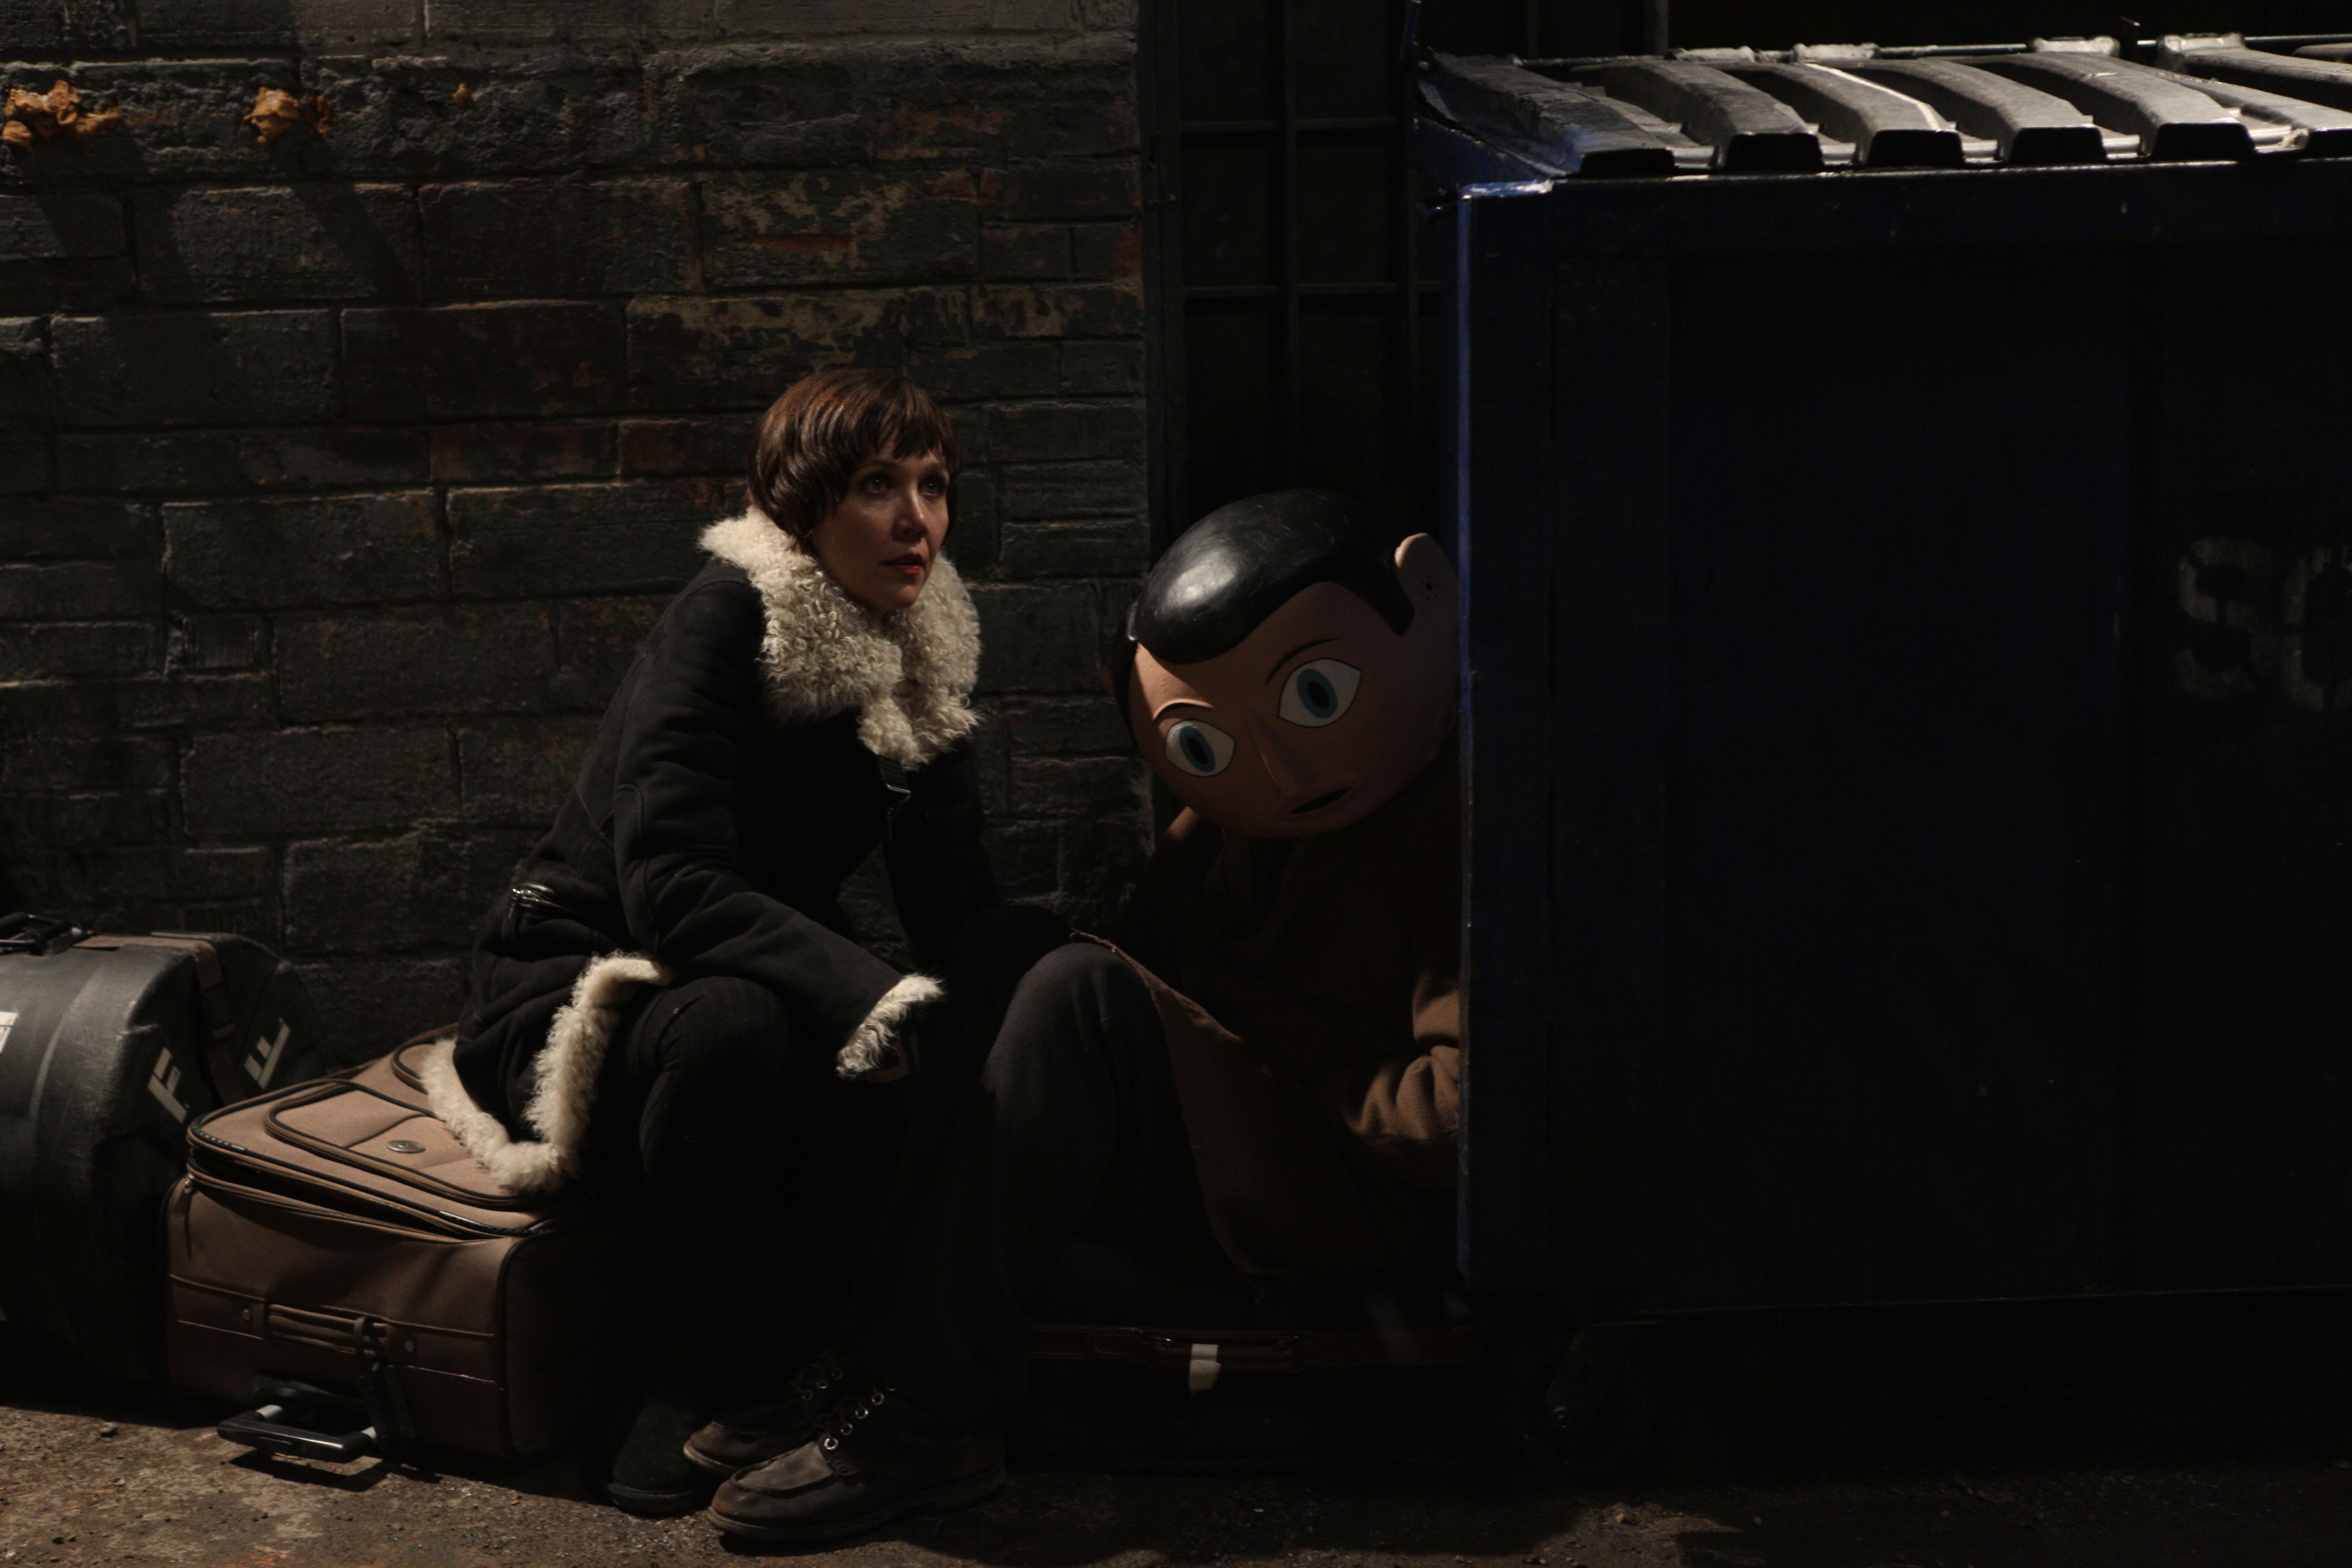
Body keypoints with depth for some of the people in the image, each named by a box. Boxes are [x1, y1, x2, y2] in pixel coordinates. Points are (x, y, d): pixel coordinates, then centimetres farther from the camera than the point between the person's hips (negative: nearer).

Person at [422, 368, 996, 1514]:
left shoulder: (920, 654, 2)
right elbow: (672, 885, -32)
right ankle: (704, 1379, -21)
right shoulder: (725, 621, -20)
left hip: (751, 981, 6)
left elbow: (954, 903, 1)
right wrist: (868, 997, -43)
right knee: (735, 1025, -40)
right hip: (578, 988, -5)